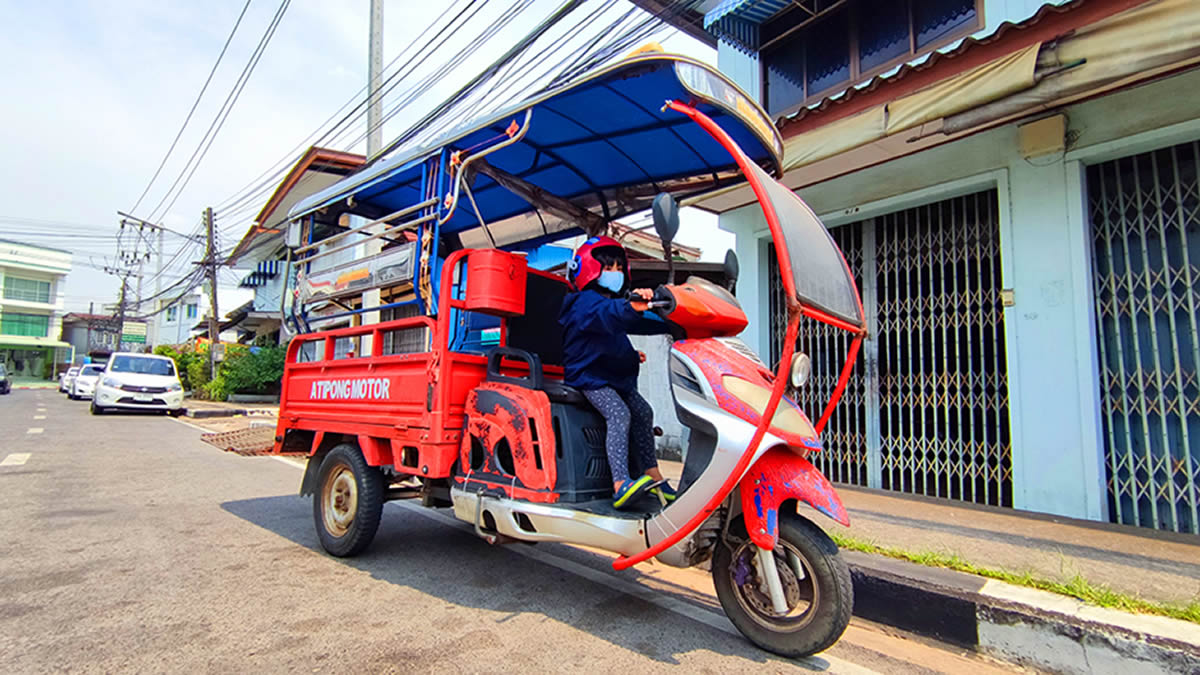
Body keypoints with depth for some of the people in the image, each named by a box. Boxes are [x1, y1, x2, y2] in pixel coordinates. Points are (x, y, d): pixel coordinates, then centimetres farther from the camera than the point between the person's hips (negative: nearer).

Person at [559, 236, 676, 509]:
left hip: (616, 379, 10)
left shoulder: (614, 303, 19)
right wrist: (632, 306, -56)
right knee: (619, 415, -28)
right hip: (589, 378, -10)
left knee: (642, 411, 11)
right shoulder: (585, 302, -13)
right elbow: (605, 315, -37)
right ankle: (621, 486, -37)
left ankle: (652, 474, 25)